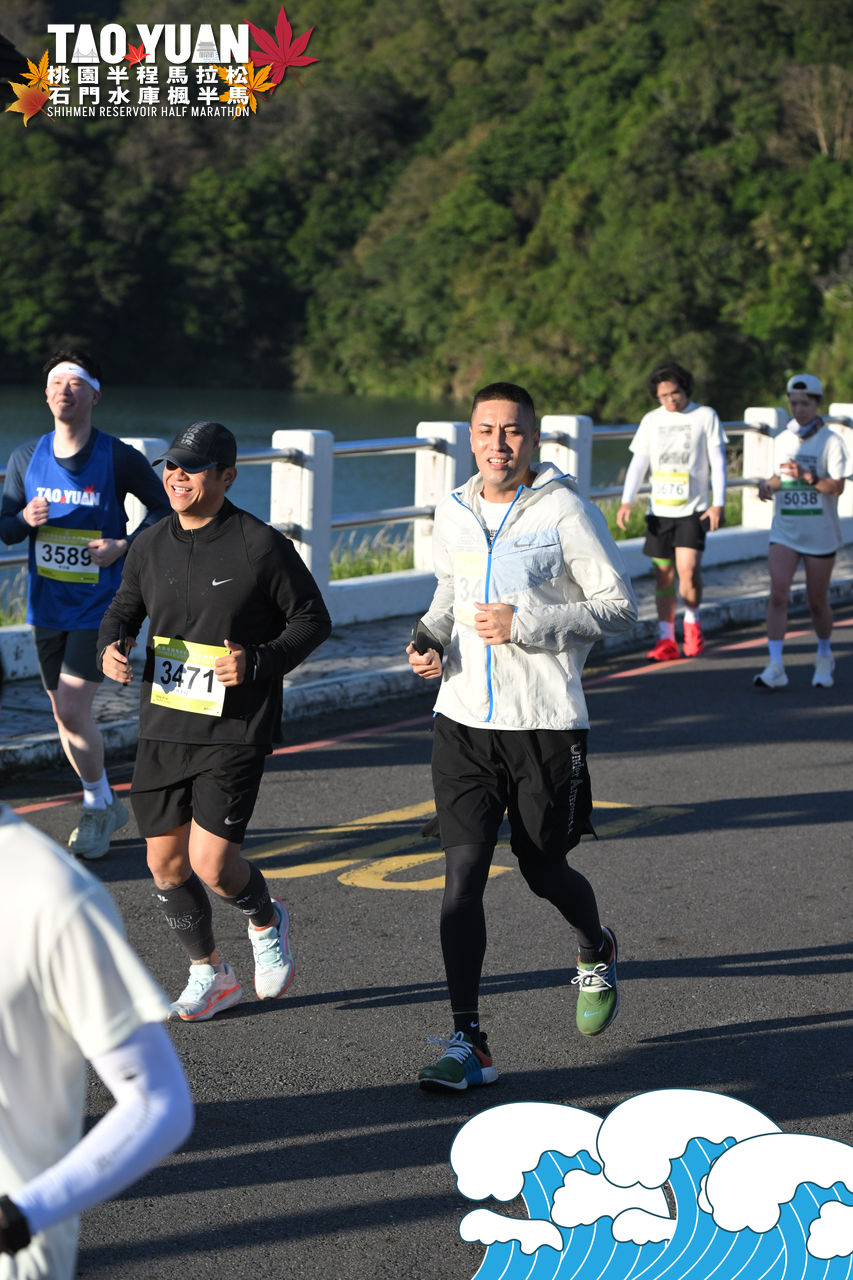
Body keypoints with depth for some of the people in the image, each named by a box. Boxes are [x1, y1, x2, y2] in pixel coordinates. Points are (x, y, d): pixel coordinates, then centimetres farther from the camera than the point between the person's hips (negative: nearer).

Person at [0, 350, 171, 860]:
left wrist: (124, 545, -14)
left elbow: (166, 509, 0)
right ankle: (107, 806, 30)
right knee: (64, 714, 11)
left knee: (73, 712, -12)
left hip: (99, 606, -5)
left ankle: (98, 807, 10)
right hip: (47, 604, 5)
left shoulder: (120, 458, -10)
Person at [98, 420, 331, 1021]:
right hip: (163, 728, 5)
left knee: (211, 863, -11)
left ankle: (266, 919, 23)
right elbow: (124, 608, 19)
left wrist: (257, 663, -19)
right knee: (165, 863, 8)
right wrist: (111, 646, -4)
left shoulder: (262, 546, -11)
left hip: (235, 732, -5)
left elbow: (313, 620, -4)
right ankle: (211, 975, 29)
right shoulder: (150, 547, 4)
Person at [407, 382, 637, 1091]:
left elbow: (620, 606, -8)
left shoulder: (565, 511, -9)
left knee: (545, 872, 9)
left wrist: (525, 623, -16)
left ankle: (598, 953, 44)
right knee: (462, 873, -6)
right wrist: (431, 637, 4)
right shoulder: (454, 512, 7)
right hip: (463, 719, 3)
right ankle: (468, 1044, -1)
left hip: (546, 724, -3)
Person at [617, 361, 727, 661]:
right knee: (663, 576, 4)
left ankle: (692, 620, 9)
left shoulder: (705, 416, 2)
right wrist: (626, 501, -7)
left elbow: (718, 462, 1)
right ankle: (666, 641, 12)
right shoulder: (651, 420, 9)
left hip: (693, 510, -3)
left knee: (688, 569, -18)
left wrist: (718, 503, -8)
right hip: (659, 510, 3)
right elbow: (638, 463, 7)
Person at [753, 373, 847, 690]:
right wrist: (769, 485, -1)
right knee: (777, 595, -13)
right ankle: (775, 667, -15)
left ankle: (824, 658, 32)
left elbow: (837, 486, -17)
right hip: (784, 531, 3)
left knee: (817, 602, 7)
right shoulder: (782, 440, 8)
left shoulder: (830, 441, -7)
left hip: (820, 535, -3)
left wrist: (808, 477, -32)